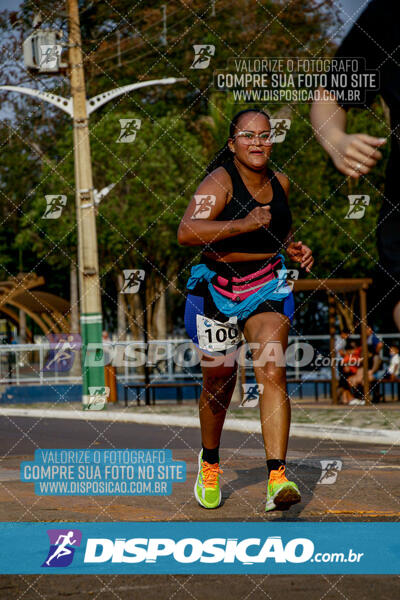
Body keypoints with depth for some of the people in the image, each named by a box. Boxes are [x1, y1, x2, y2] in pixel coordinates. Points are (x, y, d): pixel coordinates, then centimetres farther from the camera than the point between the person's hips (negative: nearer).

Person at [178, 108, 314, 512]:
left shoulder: (279, 183, 4)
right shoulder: (220, 182, -15)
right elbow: (186, 233, -31)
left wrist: (294, 250, 5)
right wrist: (245, 224, -35)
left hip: (267, 288, 3)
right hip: (218, 288, -3)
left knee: (272, 370, -17)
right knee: (218, 381, 11)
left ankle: (277, 477, -25)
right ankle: (209, 464, 39)